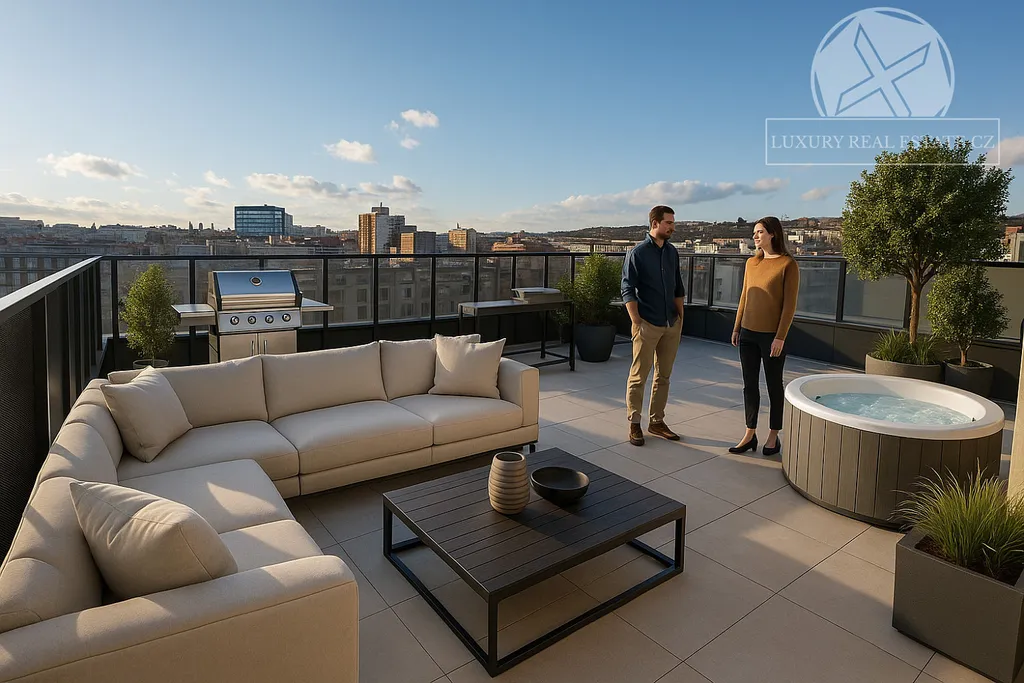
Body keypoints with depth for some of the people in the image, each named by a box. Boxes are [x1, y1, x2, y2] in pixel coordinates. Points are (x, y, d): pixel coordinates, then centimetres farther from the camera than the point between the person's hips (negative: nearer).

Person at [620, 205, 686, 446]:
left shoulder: (672, 252, 10)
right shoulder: (637, 253, -8)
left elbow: (678, 288, 18)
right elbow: (628, 291, -10)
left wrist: (680, 317, 13)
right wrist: (637, 323, -14)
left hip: (672, 326, 6)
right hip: (648, 326, -6)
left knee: (663, 376, 12)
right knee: (638, 376, 0)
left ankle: (657, 421, 23)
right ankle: (634, 424, 10)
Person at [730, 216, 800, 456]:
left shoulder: (788, 264, -8)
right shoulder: (751, 263, 9)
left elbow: (790, 304, -11)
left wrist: (780, 337, -15)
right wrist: (737, 328, 13)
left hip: (772, 336, -5)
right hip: (748, 333, 6)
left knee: (773, 386, 7)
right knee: (749, 385, 9)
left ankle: (773, 436, 20)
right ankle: (750, 435, 19)